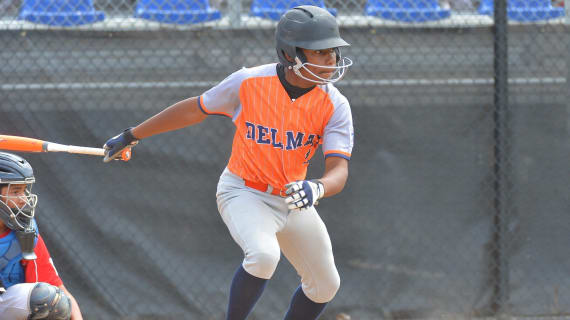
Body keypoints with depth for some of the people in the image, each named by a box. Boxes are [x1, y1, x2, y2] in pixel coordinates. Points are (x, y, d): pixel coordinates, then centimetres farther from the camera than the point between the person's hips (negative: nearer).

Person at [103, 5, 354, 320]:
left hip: (293, 200, 5)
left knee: (324, 286, 12)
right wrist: (131, 136, 5)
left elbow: (339, 171, -22)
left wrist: (316, 188, -48)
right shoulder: (249, 82, -19)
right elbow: (194, 109, -3)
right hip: (244, 192, -5)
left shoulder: (335, 105, -15)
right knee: (263, 256, -33)